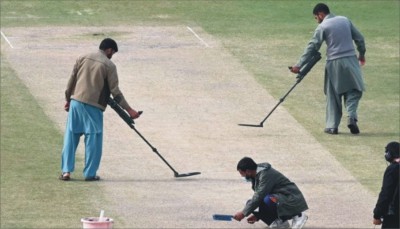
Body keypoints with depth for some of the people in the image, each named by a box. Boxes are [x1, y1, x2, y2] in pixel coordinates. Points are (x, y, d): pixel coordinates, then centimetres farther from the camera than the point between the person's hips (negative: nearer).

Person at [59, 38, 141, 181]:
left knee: (71, 137, 8)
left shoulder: (83, 59, 9)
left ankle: (66, 171, 6)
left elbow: (71, 81, 11)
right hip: (93, 106, -4)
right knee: (93, 139, 4)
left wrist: (68, 100, 22)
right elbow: (115, 92, -5)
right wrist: (129, 110, -1)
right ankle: (90, 173, 4)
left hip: (76, 102, 4)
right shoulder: (109, 66, -4)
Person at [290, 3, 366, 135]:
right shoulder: (345, 20, 9)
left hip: (334, 64, -3)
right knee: (353, 91, 10)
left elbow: (312, 48, -7)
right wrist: (362, 54, 28)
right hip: (350, 60, 3)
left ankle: (332, 126, 7)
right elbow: (359, 38, 12)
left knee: (333, 95, 7)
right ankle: (352, 117, -13)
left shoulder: (322, 27, -4)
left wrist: (299, 65, -6)